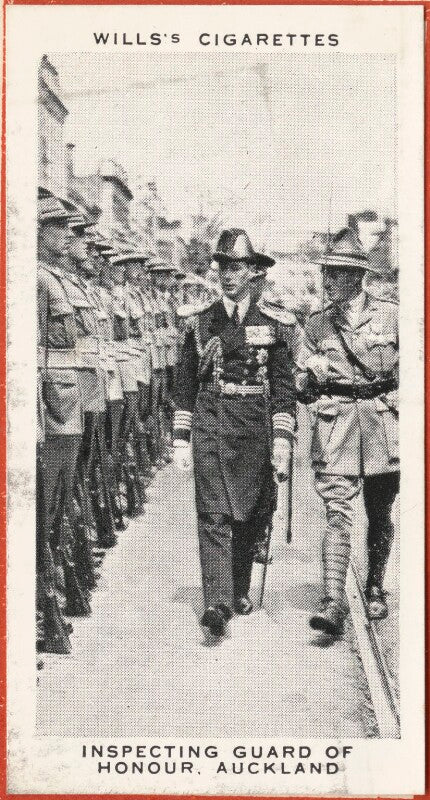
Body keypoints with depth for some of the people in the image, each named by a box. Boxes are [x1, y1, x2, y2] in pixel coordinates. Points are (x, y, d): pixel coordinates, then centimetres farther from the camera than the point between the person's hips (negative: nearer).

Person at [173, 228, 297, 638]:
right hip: (210, 424, 0)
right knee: (214, 514, -10)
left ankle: (240, 589, 29)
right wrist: (180, 441, 5)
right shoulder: (200, 323, 7)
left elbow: (284, 387, 2)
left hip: (255, 425, 1)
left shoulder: (273, 323, 4)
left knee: (251, 515, 10)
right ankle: (216, 601, -14)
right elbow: (185, 386, 10)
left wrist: (282, 439, -6)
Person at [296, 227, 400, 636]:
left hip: (382, 422, 0)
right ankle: (333, 603, -15)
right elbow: (302, 390, 10)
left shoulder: (389, 315, 2)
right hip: (334, 423, 0)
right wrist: (314, 375, -10)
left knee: (379, 514, 11)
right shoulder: (316, 324, 7)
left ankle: (374, 590, 30)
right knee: (337, 512, -11)